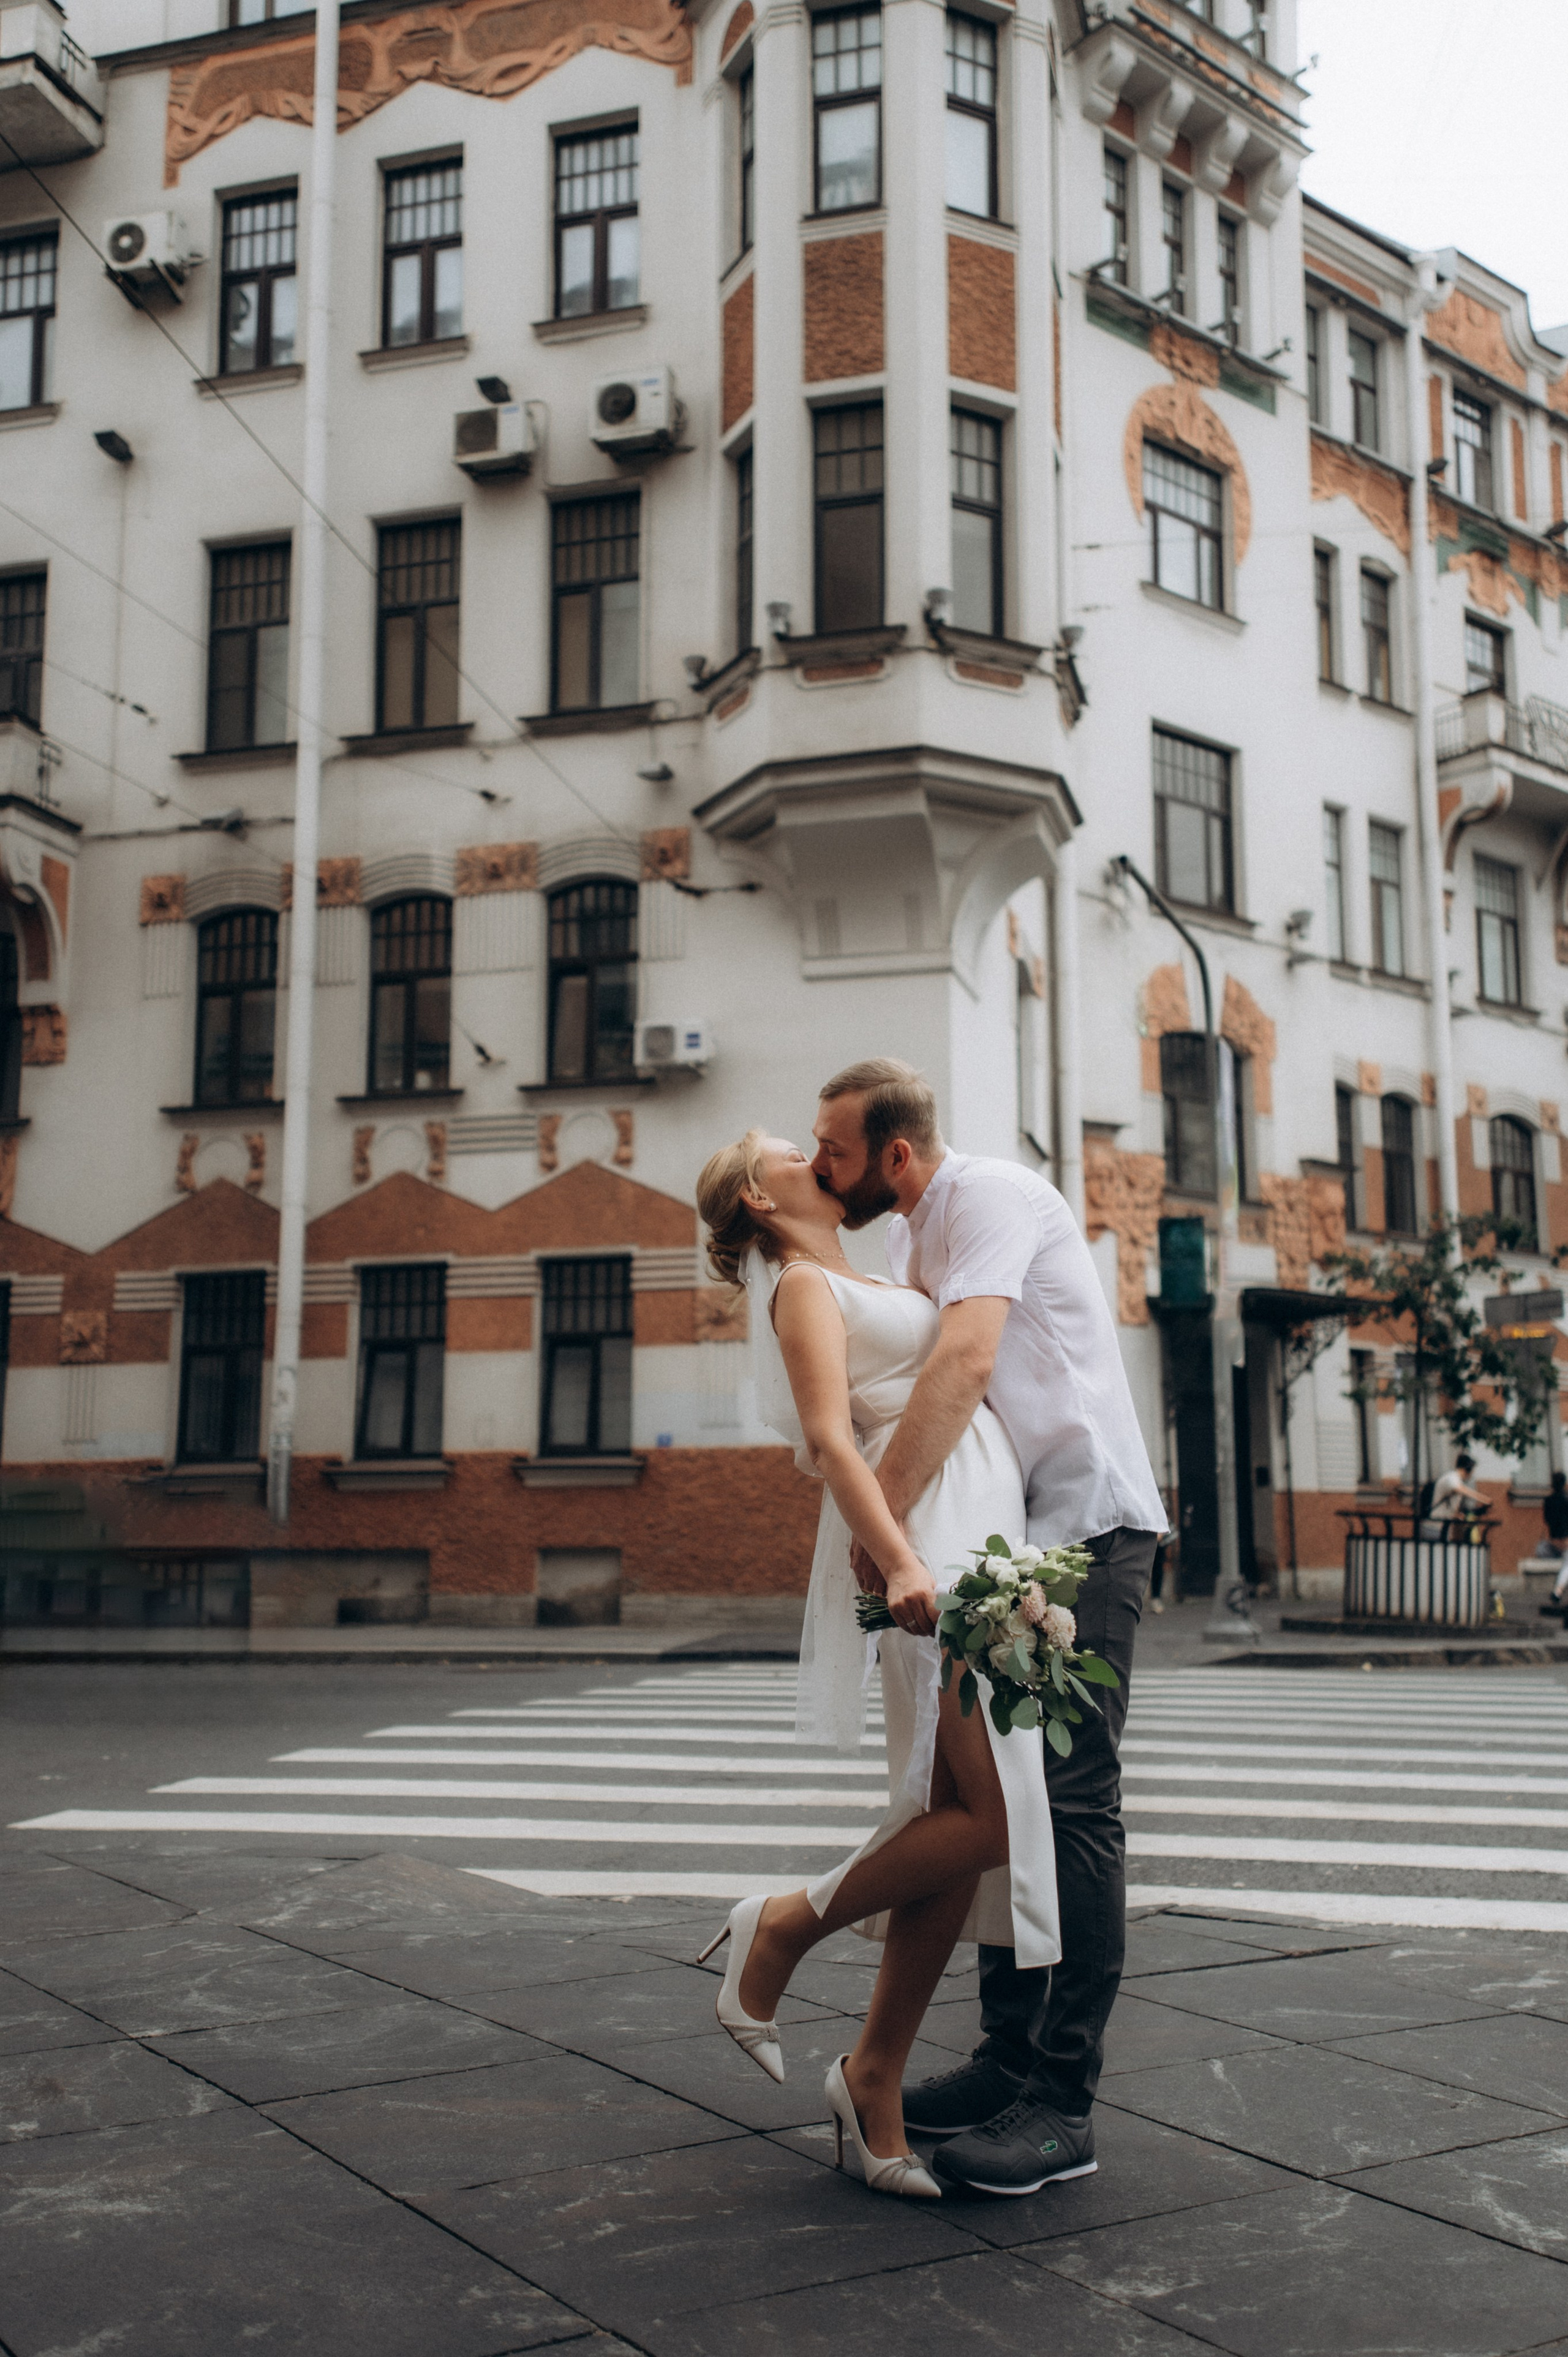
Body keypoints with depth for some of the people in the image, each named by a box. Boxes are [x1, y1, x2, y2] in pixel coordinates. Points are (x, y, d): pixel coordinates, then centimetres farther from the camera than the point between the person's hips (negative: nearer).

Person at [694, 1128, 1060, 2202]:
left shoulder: (858, 1285, 26)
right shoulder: (804, 1287, -1)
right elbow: (830, 1438, -16)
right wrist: (902, 1562, -27)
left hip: (981, 1543, 9)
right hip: (934, 1544, -9)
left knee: (961, 1823, 4)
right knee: (993, 1814, -14)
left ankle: (875, 2078, 13)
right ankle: (787, 1925, 5)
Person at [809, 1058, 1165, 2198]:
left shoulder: (991, 1195, -15)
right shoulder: (908, 1237, 15)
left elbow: (967, 1359, -30)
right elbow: (896, 1381, 14)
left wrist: (883, 1509, -32)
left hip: (1087, 1519, -10)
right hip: (1010, 1535, 10)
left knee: (1071, 1800, -10)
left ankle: (1064, 2104, -6)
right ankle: (1010, 2055, 20)